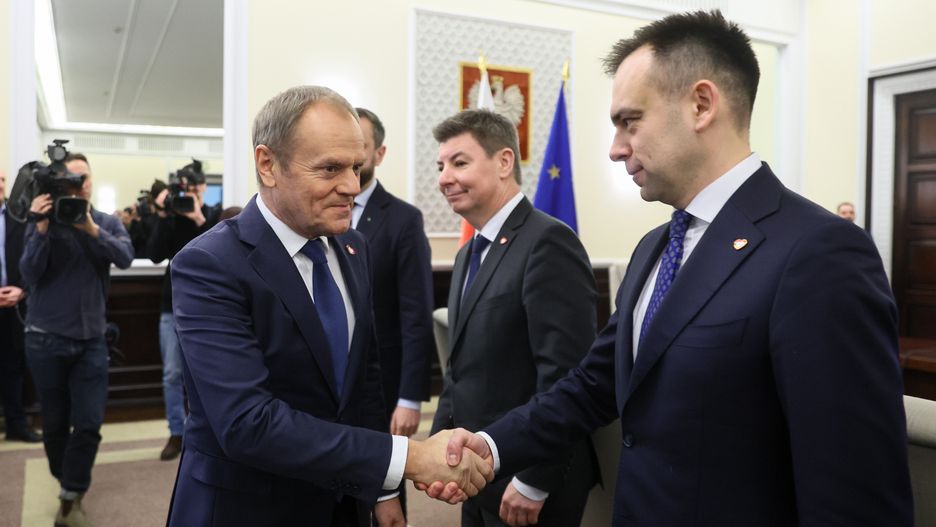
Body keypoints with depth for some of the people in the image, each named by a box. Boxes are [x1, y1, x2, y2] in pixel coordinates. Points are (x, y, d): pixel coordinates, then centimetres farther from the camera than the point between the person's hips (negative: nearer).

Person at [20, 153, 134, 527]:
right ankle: (67, 481, 34)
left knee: (89, 424, -2)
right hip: (47, 338, -1)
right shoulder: (44, 222, -2)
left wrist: (91, 228, -30)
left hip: (91, 339, 1)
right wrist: (42, 229, -23)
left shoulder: (107, 223, 2)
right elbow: (29, 275, -12)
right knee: (55, 422, 11)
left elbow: (125, 257, -17)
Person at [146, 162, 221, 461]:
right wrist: (162, 217, -14)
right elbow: (154, 255, -7)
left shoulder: (216, 216, -1)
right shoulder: (171, 217, 4)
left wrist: (199, 220, -23)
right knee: (172, 374, 6)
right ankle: (177, 433, 17)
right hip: (173, 305, 3)